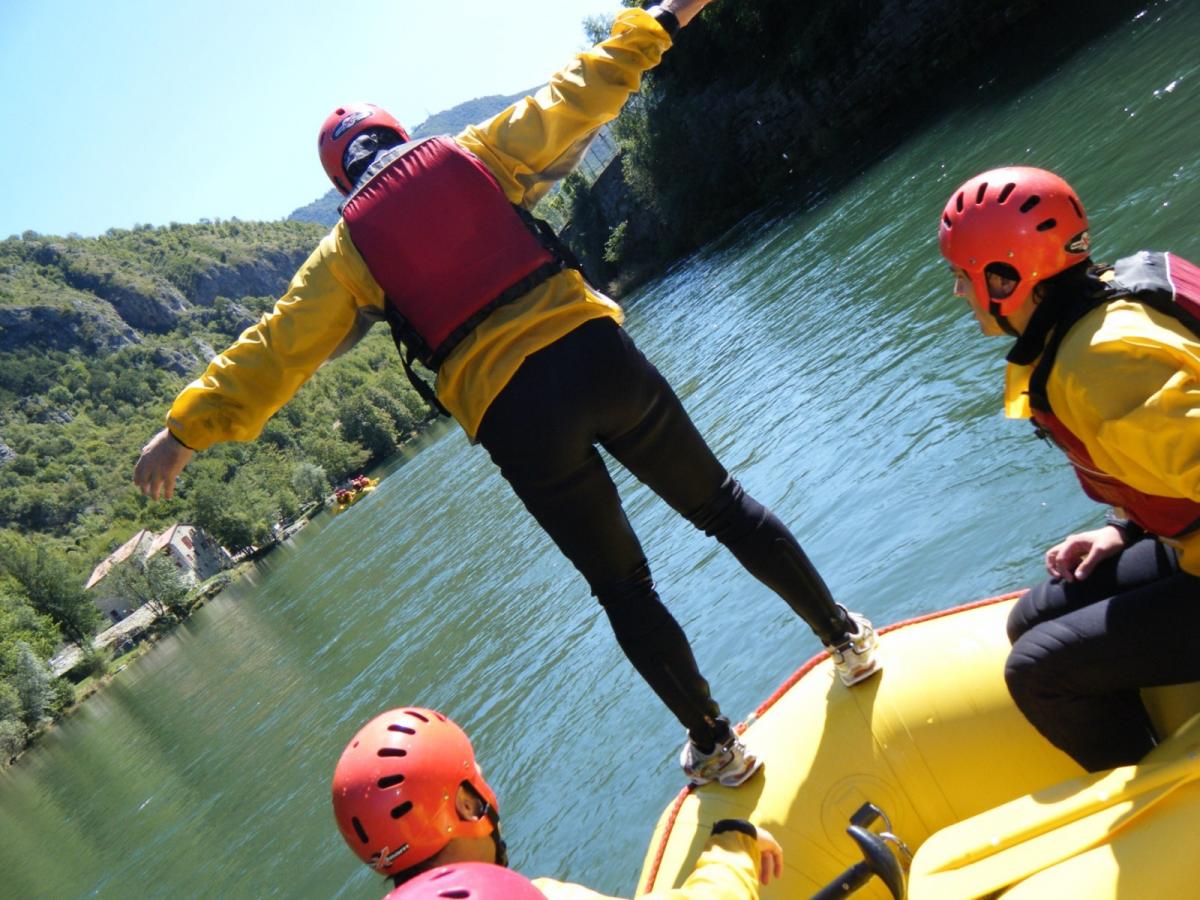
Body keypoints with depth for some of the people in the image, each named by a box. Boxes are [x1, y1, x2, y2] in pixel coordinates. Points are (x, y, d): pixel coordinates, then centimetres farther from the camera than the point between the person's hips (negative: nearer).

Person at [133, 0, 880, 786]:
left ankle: (717, 747, 28)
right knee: (719, 500, 19)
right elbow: (575, 99, 15)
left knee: (623, 589, 15)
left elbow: (276, 348, 10)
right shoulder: (473, 154, 11)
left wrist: (188, 429, 19)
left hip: (511, 416, -1)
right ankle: (846, 636, 30)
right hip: (594, 354, 1)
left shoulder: (347, 248, 10)